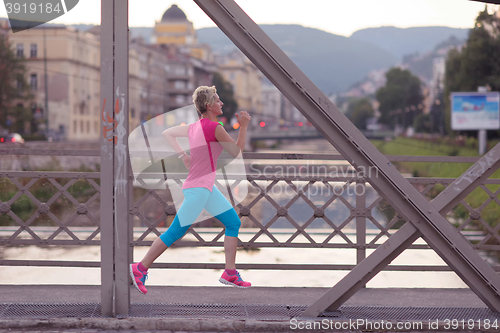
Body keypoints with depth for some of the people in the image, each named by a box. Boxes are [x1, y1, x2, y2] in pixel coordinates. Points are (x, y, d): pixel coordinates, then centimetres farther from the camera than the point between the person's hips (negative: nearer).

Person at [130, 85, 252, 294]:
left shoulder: (195, 127, 8)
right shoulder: (214, 128, -17)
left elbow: (167, 133, 18)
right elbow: (237, 152, -8)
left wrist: (183, 155, 14)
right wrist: (243, 126, -1)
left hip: (207, 187, 10)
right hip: (198, 189, -10)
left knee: (233, 222, 9)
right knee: (176, 232, -2)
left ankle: (230, 274, 10)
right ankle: (140, 269, 7)